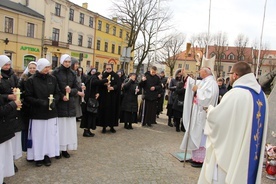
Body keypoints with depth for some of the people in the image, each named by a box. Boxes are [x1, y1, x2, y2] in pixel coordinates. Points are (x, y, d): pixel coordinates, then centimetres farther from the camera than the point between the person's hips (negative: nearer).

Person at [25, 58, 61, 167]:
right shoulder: (31, 80, -6)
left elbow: (57, 93, 8)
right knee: (38, 135, 4)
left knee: (50, 134, 8)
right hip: (37, 113, -3)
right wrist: (40, 102, -20)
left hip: (51, 112, 3)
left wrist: (54, 100, -12)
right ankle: (38, 156, 20)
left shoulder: (52, 79, 4)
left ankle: (47, 155, 23)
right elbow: (27, 97, -7)